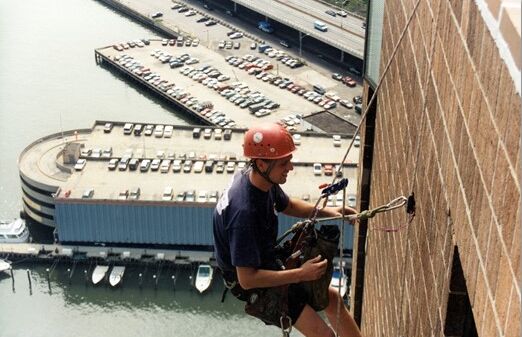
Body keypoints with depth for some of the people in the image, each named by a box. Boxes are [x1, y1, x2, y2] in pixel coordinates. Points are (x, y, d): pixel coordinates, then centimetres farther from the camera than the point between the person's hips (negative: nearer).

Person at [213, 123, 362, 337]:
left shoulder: (261, 179, -10)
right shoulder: (244, 211, -37)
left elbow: (287, 205, 14)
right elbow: (248, 279, -34)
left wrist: (327, 211, -1)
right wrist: (301, 274, -30)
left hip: (266, 263, 9)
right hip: (250, 281, -9)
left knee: (331, 297, 17)